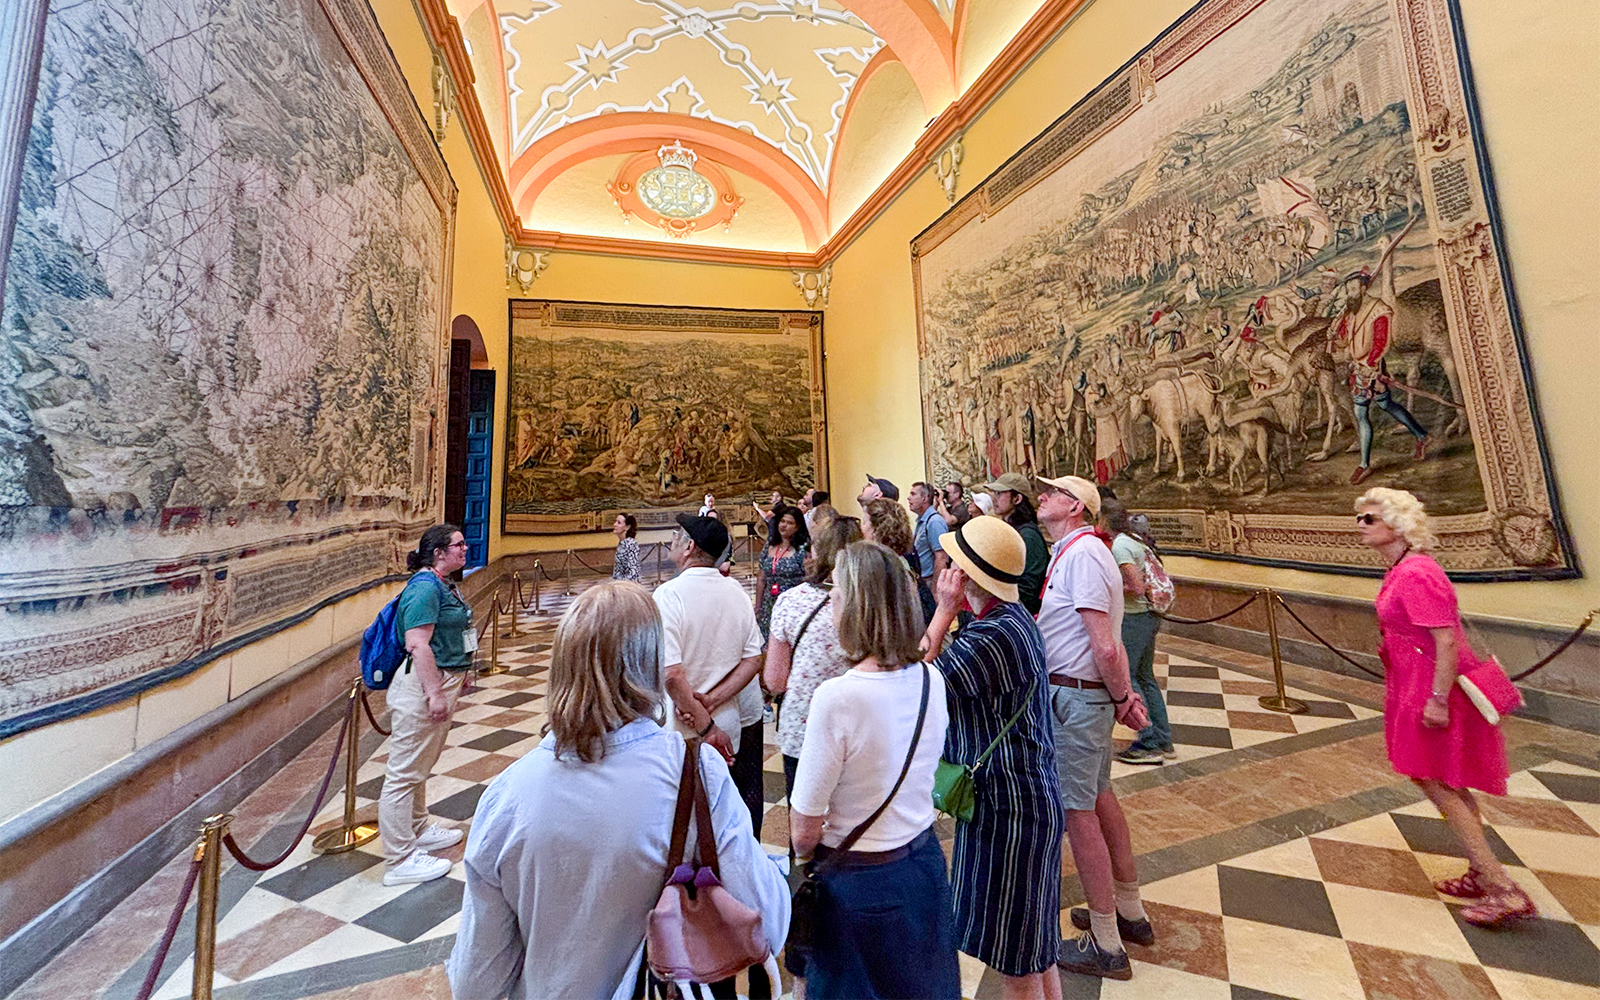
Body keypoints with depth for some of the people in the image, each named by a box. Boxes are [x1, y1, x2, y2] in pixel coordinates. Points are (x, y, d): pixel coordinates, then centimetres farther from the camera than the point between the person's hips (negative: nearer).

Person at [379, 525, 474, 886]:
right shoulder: (424, 587, -20)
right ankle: (400, 860, 13)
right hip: (421, 689, -11)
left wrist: (454, 680, 28)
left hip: (440, 683, 11)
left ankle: (418, 831, 41)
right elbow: (417, 644, -26)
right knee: (405, 772, 2)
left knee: (421, 766, 24)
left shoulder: (442, 584, 11)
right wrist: (435, 693, -26)